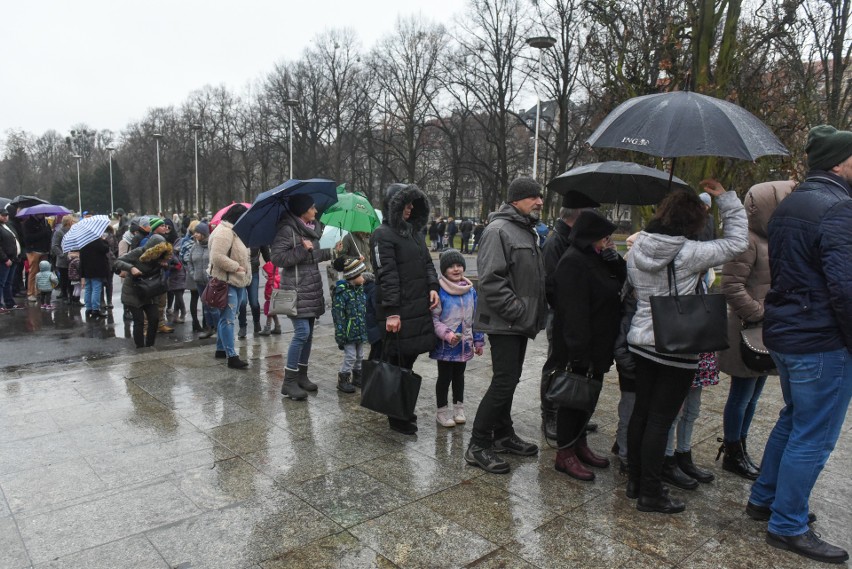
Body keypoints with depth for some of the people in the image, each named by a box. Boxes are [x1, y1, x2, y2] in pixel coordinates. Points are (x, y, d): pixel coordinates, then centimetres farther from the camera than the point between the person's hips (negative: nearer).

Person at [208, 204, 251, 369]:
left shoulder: (234, 231, 18)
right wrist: (236, 267, -20)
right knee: (228, 319, -9)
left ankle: (221, 348, 29)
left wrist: (243, 267, 12)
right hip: (226, 282, -11)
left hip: (236, 282, 11)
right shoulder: (224, 232, -16)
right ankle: (231, 356, -9)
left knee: (226, 317, 18)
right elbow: (217, 257, -25)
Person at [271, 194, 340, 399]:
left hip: (312, 288, 9)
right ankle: (289, 382, -4)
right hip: (296, 289, -9)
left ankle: (302, 375, 22)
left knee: (308, 333, 11)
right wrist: (302, 250, -19)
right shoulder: (287, 229, -12)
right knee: (302, 332, -13)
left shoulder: (311, 229, 14)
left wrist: (331, 252, 25)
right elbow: (276, 257, -18)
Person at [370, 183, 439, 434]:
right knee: (397, 362, -1)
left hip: (419, 307, 8)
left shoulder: (414, 231, 17)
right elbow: (387, 275, -17)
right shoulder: (383, 234, -9)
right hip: (398, 311, -8)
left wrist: (432, 287, 3)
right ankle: (397, 418, 10)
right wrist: (391, 312, -21)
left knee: (409, 358, 14)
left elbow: (427, 262, 20)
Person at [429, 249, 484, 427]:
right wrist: (446, 333, -25)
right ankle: (442, 410, 20)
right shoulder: (439, 291, -14)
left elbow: (476, 317, 10)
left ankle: (458, 407, 32)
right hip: (445, 345, -5)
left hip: (464, 344, 5)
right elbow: (433, 318, -14)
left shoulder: (471, 290, 3)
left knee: (459, 375, 18)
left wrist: (478, 340, 11)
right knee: (444, 376, 7)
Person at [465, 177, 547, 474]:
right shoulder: (499, 230, -15)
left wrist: (533, 314, 15)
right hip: (505, 323, -10)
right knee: (505, 381, -8)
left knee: (509, 379, 17)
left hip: (520, 323, 10)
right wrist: (519, 312, -22)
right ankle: (477, 446, 3)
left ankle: (503, 434, 30)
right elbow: (491, 280, -23)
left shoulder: (528, 231, 17)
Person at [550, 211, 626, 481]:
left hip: (599, 345, 10)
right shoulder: (573, 263, -21)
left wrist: (613, 256, -6)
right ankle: (565, 454, 15)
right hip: (581, 347, -10)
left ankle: (579, 444, 33)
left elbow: (620, 281, 9)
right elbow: (574, 312, -26)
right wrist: (579, 353, -28)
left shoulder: (596, 258, 11)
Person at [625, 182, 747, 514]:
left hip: (641, 341, 6)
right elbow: (737, 243, -5)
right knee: (660, 420, 2)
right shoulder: (689, 253, -16)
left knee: (641, 412, 15)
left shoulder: (638, 247, 0)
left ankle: (635, 481, 28)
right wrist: (727, 199, 0)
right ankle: (650, 494, 13)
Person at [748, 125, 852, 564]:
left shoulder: (787, 206, 13)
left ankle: (763, 498, 34)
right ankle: (787, 527, 14)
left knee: (793, 418, 23)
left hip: (783, 332, 10)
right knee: (813, 438, 2)